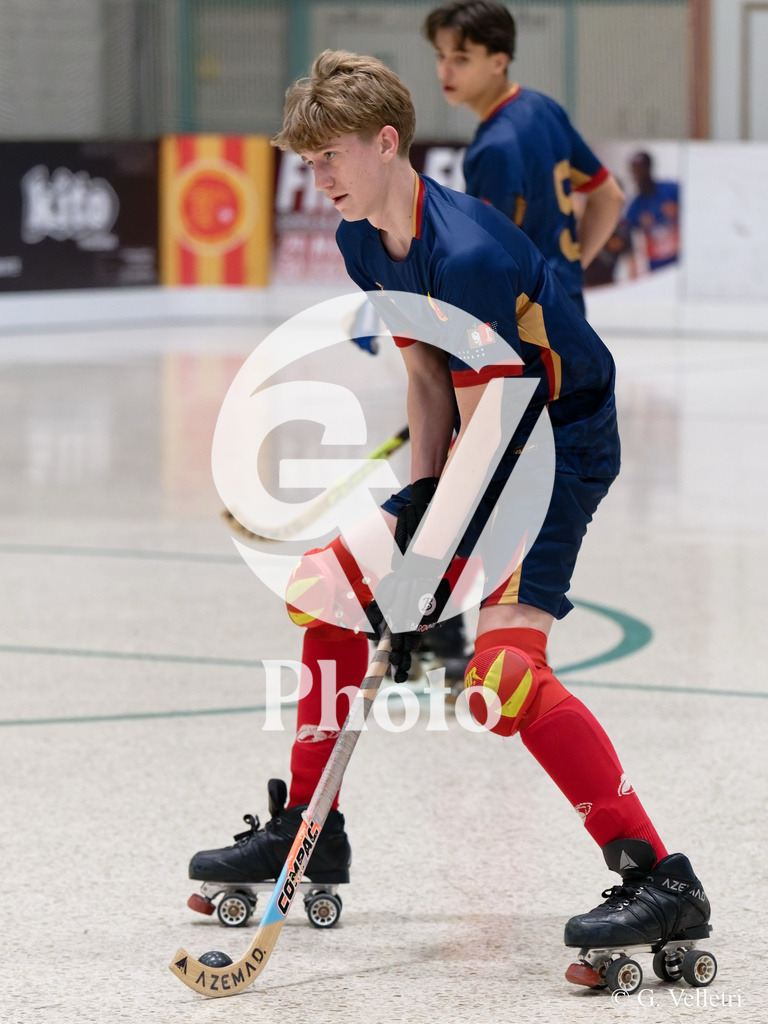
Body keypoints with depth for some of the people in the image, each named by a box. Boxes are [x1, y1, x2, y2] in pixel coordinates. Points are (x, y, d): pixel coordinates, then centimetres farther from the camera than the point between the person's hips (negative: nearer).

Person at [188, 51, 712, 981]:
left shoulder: (467, 253, -28)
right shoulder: (365, 242, 2)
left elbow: (481, 424, -27)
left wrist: (426, 570, -27)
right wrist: (416, 497, -2)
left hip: (561, 443, -10)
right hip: (484, 442, 10)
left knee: (503, 666, -25)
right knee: (326, 584, 11)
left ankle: (659, 879, -25)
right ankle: (308, 829, 26)